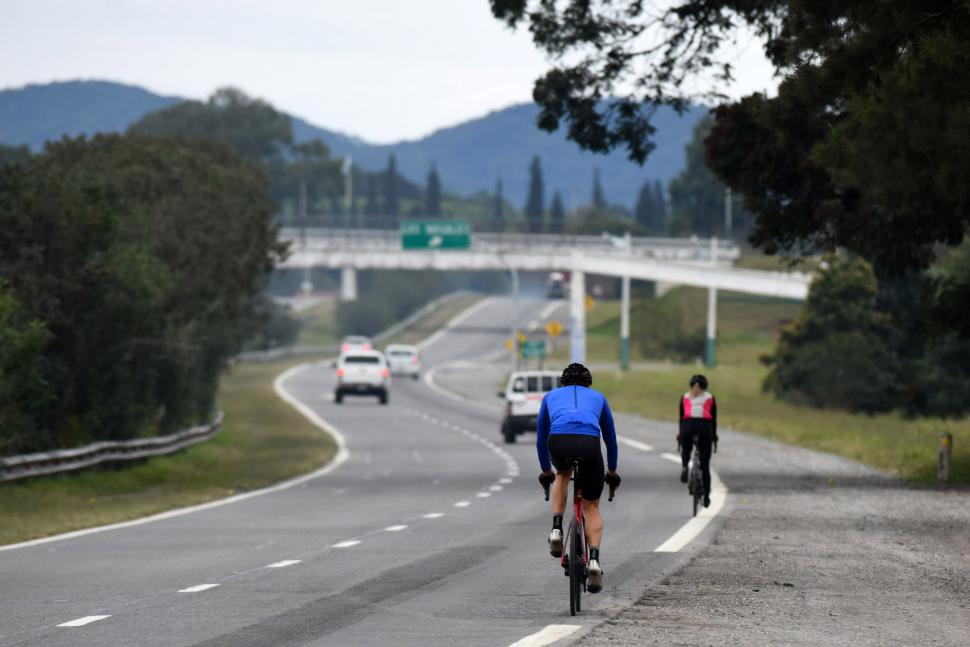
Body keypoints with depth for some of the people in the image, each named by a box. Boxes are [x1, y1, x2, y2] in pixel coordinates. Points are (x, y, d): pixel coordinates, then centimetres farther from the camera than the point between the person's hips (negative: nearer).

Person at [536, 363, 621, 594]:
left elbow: (540, 437, 41)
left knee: (563, 474, 37)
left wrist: (545, 471, 54)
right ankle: (594, 559, -3)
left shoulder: (551, 396, 34)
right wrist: (612, 471, 57)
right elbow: (610, 437, 43)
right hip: (588, 443, 0)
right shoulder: (597, 397, 34)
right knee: (591, 506, 17)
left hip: (558, 443, 0)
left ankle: (556, 530, 19)